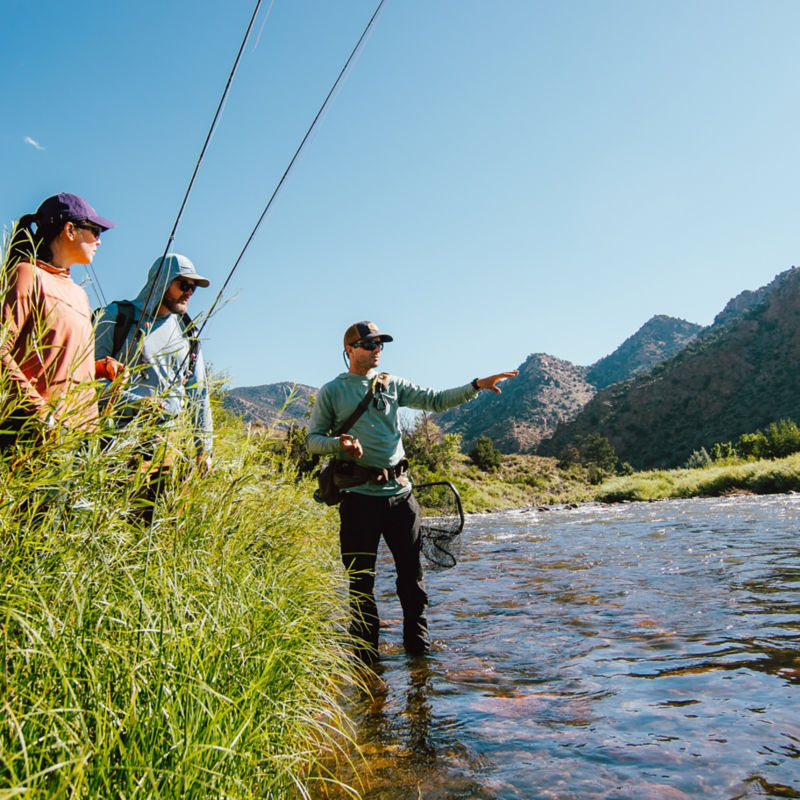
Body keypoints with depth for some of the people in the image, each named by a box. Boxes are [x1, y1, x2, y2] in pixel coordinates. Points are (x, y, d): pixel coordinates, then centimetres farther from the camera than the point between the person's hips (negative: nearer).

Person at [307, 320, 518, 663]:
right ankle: (365, 649, 19)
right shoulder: (331, 392, 5)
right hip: (359, 494, -3)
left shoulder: (393, 384, 13)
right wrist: (338, 443, -18)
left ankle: (417, 641, 25)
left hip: (400, 492, 3)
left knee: (411, 569, 10)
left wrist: (477, 385, -6)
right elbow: (313, 439, 3)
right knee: (361, 576, 4)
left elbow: (436, 400, 7)